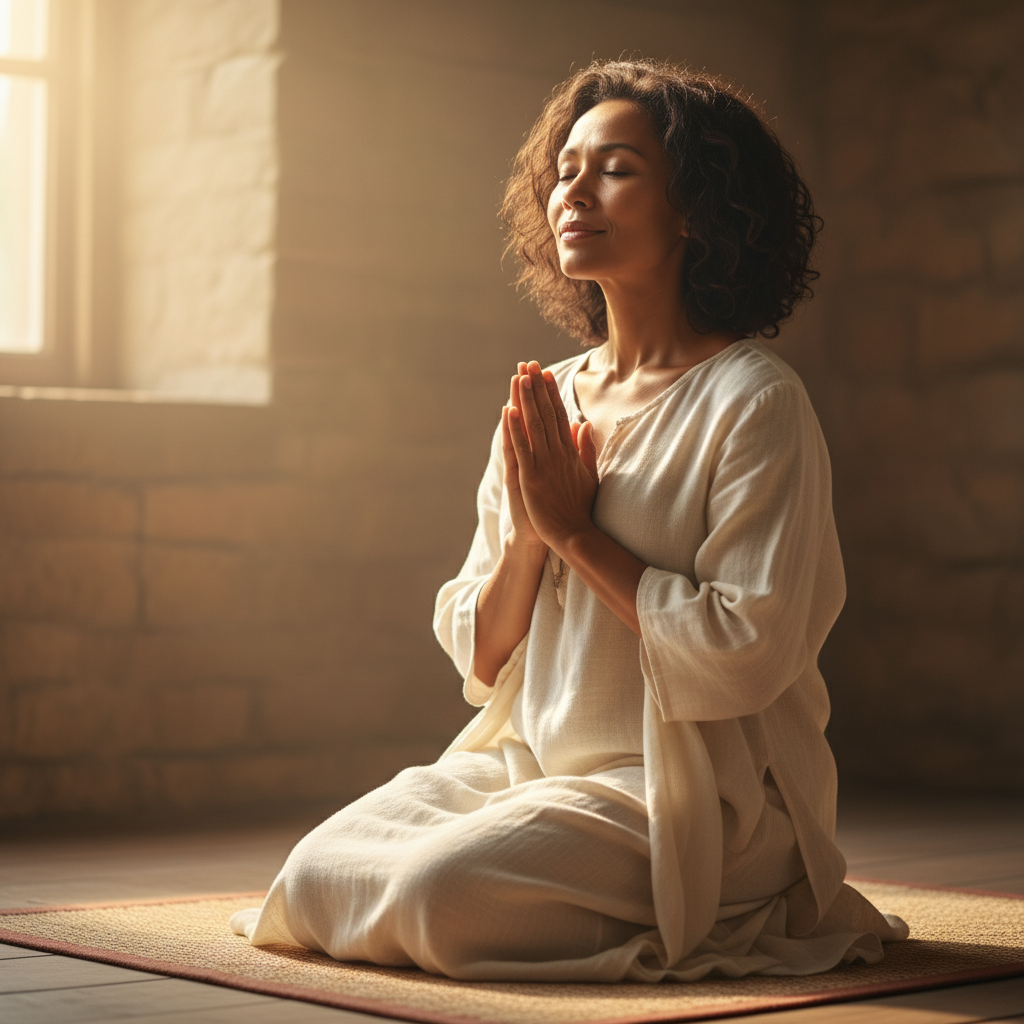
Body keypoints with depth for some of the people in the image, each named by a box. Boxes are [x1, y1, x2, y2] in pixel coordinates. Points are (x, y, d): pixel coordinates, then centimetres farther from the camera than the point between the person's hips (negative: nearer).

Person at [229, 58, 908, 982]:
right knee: (316, 867, -13)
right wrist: (527, 532, -10)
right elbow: (480, 662, 9)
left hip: (694, 792, -6)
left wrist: (577, 531, -13)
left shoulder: (753, 400, -9)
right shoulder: (547, 404, 9)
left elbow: (746, 655, -19)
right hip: (528, 760, 6)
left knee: (442, 894, -27)